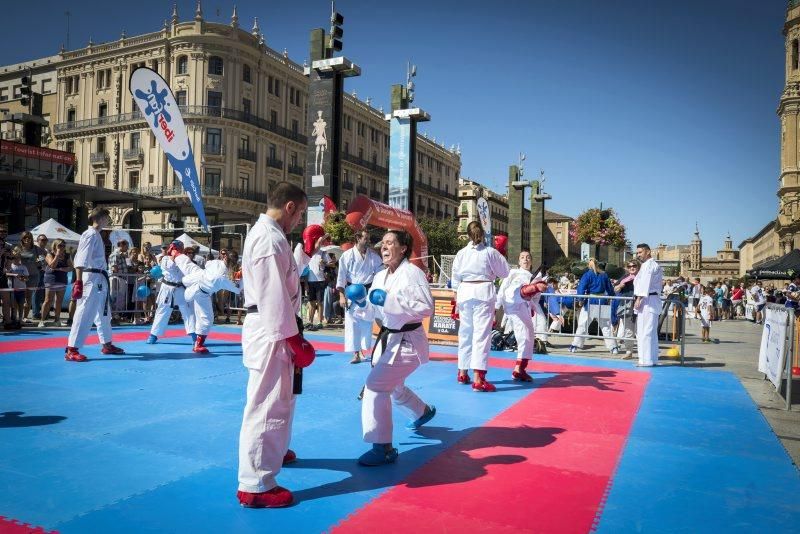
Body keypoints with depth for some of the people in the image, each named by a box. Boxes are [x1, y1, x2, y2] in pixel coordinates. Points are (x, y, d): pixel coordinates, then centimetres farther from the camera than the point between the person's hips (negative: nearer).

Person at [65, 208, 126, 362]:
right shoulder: (91, 235, -12)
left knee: (104, 313, 19)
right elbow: (81, 260, -19)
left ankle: (107, 345, 31)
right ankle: (71, 350, -9)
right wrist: (78, 282, -25)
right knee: (85, 313, -11)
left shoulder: (97, 235, 18)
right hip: (92, 279, -11)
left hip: (99, 280, 11)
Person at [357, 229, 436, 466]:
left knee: (376, 386, -18)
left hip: (407, 342, -9)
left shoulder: (412, 273, -18)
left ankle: (383, 448, -7)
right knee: (393, 386, 26)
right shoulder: (380, 277, 7)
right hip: (387, 339, 9)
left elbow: (427, 308, -24)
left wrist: (389, 300, -27)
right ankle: (423, 411, 56)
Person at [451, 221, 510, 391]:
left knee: (465, 333, 15)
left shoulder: (461, 253, 5)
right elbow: (505, 272, 7)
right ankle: (478, 379, -12)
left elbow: (455, 279, 9)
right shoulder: (490, 252, -3)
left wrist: (457, 300, 16)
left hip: (465, 292, 4)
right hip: (483, 292, -4)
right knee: (482, 334, -5)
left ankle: (462, 373, 28)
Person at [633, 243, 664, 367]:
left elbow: (645, 282, -19)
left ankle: (646, 360, -9)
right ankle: (652, 359, 20)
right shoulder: (655, 265, 23)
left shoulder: (648, 265, -11)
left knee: (645, 332, -10)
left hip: (647, 301, -11)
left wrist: (639, 298, -21)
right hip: (652, 300, 11)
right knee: (651, 332, 14)